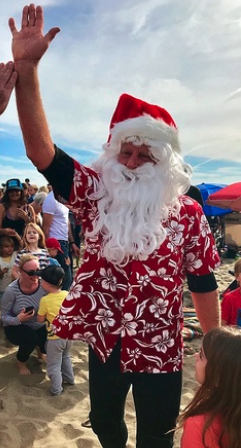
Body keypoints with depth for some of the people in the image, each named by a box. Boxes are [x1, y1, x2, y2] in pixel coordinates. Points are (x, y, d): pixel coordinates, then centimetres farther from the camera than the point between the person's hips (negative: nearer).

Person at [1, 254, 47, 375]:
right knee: (31, 338, -32)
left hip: (39, 326, 3)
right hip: (16, 328, -3)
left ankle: (40, 349, 22)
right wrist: (18, 319, -34)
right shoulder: (12, 290, -24)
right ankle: (21, 362, 4)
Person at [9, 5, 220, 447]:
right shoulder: (96, 193, -8)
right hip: (104, 340, 2)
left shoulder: (187, 213, -10)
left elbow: (203, 284, -3)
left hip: (161, 348, -1)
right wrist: (26, 67, -26)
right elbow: (40, 150, -19)